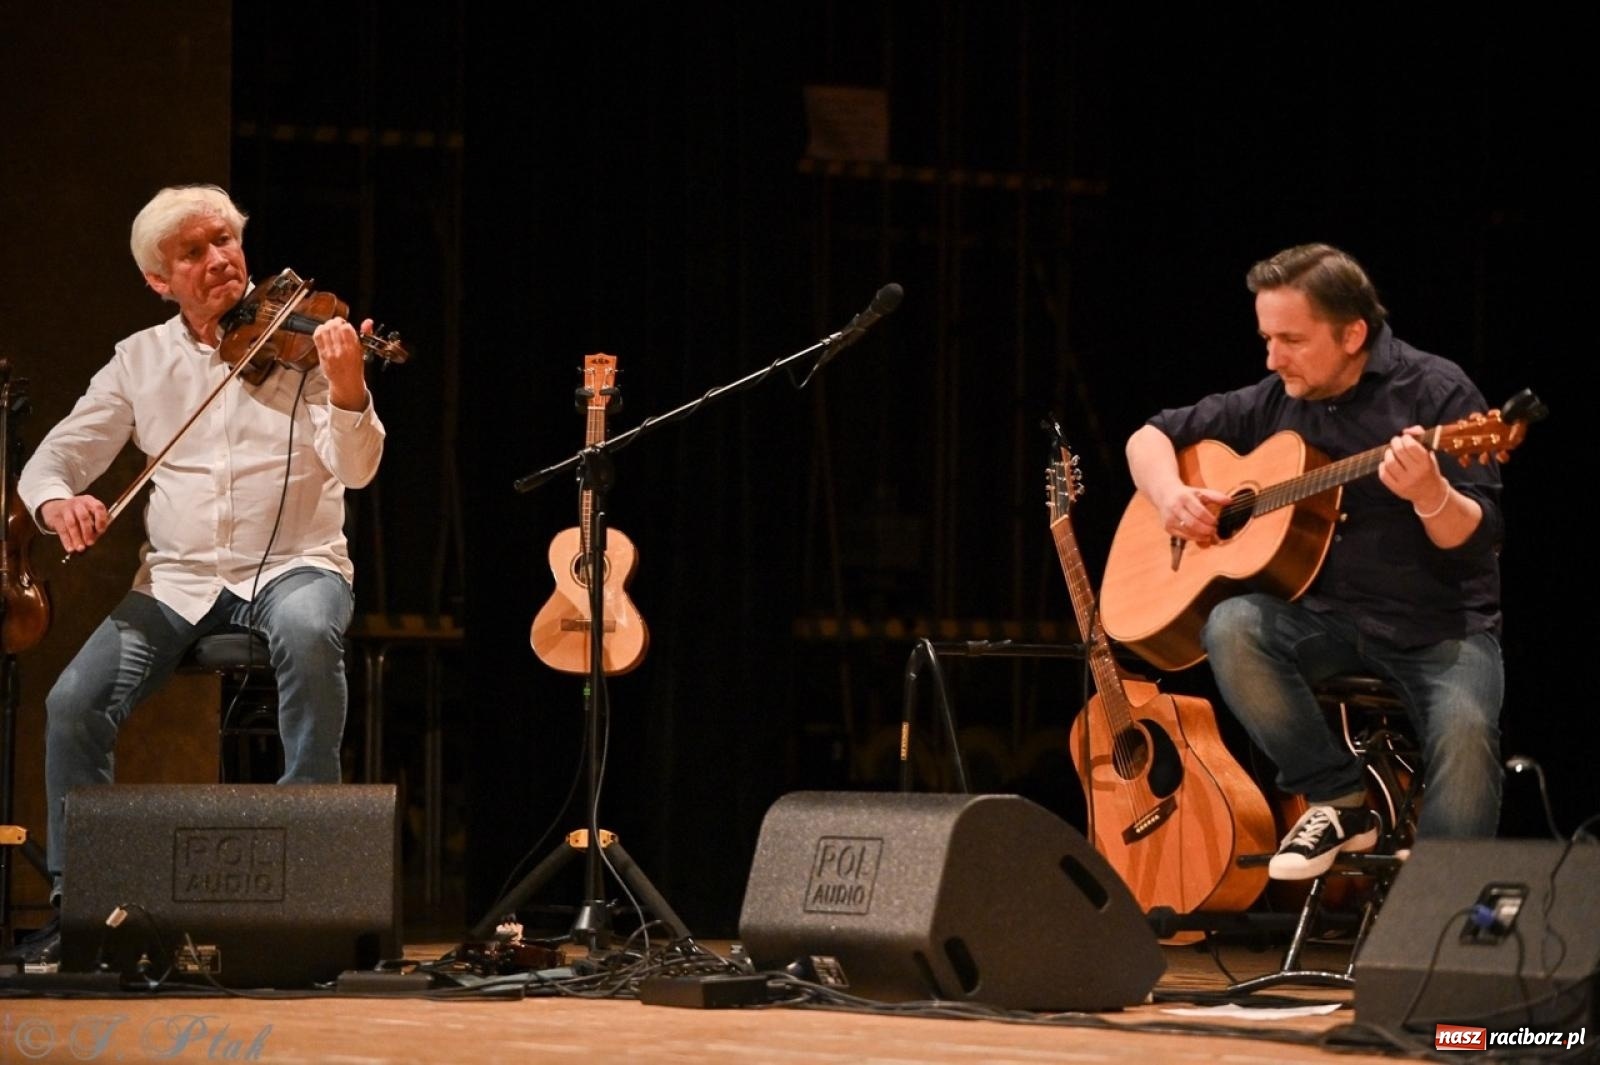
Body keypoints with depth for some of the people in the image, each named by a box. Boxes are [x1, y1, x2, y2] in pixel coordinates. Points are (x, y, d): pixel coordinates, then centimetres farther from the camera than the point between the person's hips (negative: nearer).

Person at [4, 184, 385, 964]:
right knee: (75, 703, -20)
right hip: (178, 579, 3)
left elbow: (355, 469, -13)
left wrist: (348, 392, -35)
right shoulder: (140, 359, 9)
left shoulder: (300, 342, -1)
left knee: (307, 631, -39)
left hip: (293, 567, -3)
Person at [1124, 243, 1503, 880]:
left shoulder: (1433, 391, -7)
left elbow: (1477, 541, -13)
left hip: (1442, 623, -4)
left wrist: (1430, 494, -35)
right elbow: (1150, 437, 19)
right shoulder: (1272, 403, 7)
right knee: (1233, 627, -26)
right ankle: (1338, 801, -14)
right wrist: (1171, 496, -3)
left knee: (1464, 729, -32)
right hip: (1327, 617, 4)